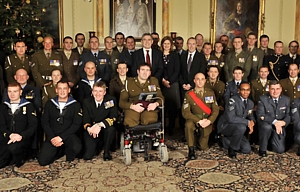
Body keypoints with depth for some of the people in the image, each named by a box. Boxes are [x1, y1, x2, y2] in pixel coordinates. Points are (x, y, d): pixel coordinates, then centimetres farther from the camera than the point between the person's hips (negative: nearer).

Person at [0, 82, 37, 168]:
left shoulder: (28, 106, 5)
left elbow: (33, 125, -2)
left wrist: (21, 136, -19)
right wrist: (9, 135, -15)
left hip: (23, 138, -3)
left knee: (13, 147, -37)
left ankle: (20, 159, -6)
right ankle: (11, 156, 15)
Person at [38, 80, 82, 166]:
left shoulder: (75, 105, 2)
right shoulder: (49, 104, 10)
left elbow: (77, 124, -5)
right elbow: (44, 122, 6)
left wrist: (61, 137, -15)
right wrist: (51, 138, -10)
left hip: (68, 135, -2)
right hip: (52, 137, 2)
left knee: (76, 147, -34)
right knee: (42, 161, -15)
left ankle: (69, 159, 3)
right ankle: (60, 151, 15)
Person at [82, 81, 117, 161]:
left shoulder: (111, 100, -8)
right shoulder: (87, 102, -2)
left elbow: (113, 118, -17)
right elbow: (85, 121, -5)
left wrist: (100, 125, -33)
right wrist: (88, 128, -30)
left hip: (105, 130, -1)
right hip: (91, 132, 1)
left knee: (111, 129, -35)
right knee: (87, 157, -16)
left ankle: (106, 152, -8)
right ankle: (96, 147, 21)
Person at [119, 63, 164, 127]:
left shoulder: (154, 81, 19)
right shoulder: (128, 82, 12)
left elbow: (161, 97, 18)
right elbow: (121, 102, 7)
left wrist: (156, 104, -7)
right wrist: (132, 106, -15)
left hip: (149, 107, 0)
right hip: (133, 107, 0)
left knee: (150, 120, -36)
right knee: (129, 121, -35)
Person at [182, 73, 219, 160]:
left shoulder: (210, 93, -2)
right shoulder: (189, 94, -10)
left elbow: (215, 110, -2)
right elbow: (185, 112, -17)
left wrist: (209, 121, -20)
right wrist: (199, 121, -26)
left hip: (207, 122, 2)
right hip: (195, 120, -2)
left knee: (203, 147, 1)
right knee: (188, 125, -38)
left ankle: (202, 139, 38)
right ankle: (191, 150, -22)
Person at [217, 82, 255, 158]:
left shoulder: (250, 103, 3)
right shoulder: (232, 100, -21)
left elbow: (250, 116, 16)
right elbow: (231, 118, -31)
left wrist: (252, 121, -10)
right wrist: (247, 122, -26)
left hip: (236, 128, 7)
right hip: (225, 126, -7)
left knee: (247, 150, -3)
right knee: (241, 127, -36)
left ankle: (226, 140, 19)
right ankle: (232, 149, -12)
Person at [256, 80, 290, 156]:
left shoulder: (286, 99, 4)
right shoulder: (262, 99, -8)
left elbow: (288, 116, 2)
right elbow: (260, 116, -16)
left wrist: (283, 122, -21)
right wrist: (274, 122, -29)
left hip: (279, 128, 3)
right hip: (266, 125, -3)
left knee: (280, 150, -10)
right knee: (267, 127, -38)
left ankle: (271, 141, 27)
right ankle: (262, 149, -15)